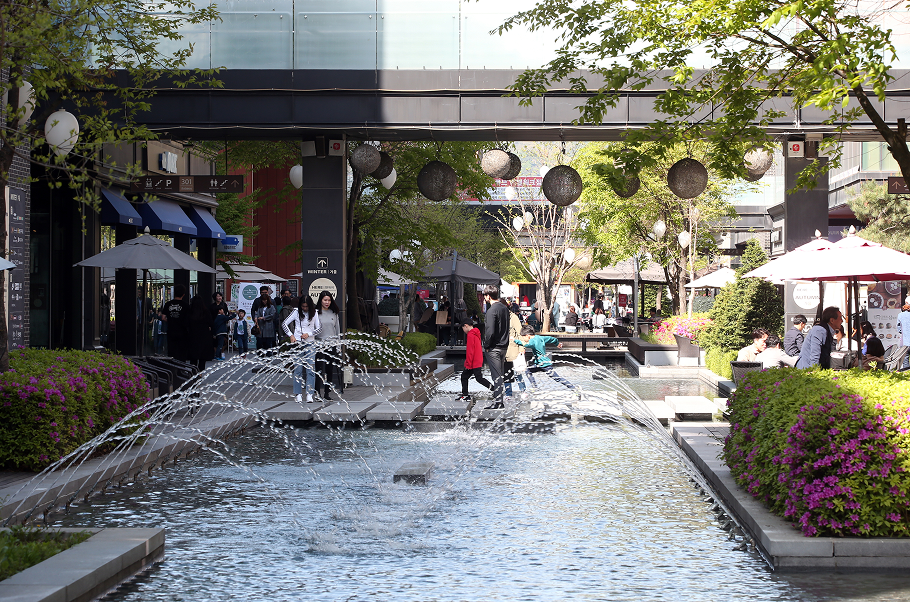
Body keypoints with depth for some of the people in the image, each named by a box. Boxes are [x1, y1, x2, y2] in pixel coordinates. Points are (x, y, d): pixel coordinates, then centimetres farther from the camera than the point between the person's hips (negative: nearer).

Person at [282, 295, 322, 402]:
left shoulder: (314, 313, 4)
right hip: (298, 343, 0)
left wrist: (308, 334, -9)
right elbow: (284, 324, 6)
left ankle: (310, 393, -4)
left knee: (311, 368, -6)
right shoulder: (296, 313, 3)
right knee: (298, 369, 0)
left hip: (310, 343, 0)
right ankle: (298, 393, 5)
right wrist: (291, 335, -4)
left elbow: (319, 328, 4)